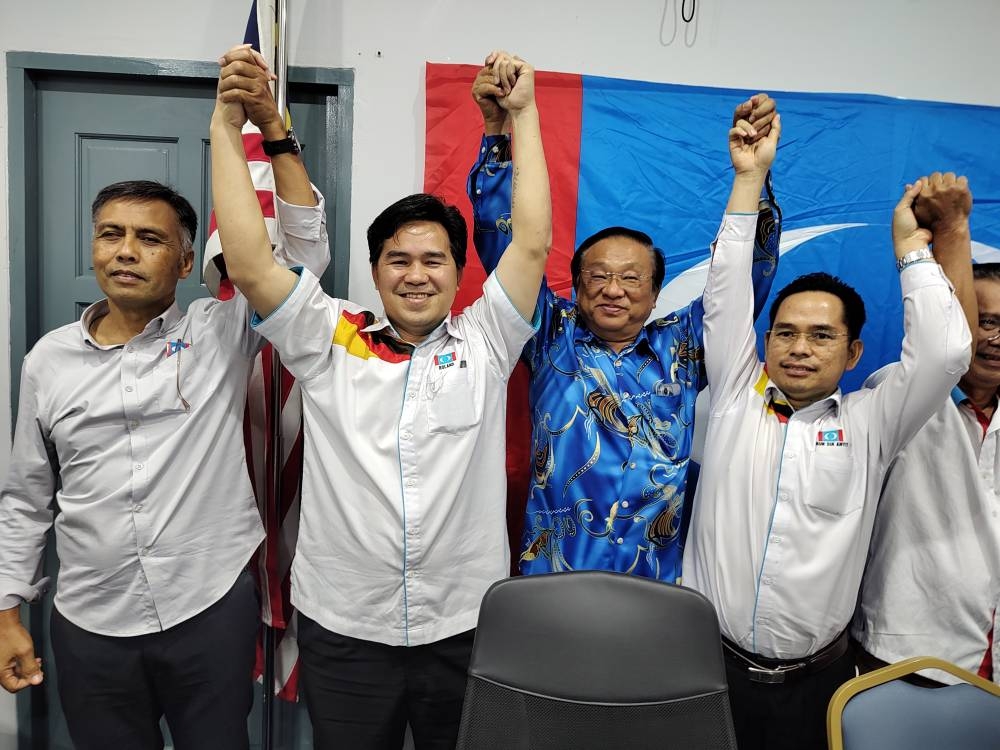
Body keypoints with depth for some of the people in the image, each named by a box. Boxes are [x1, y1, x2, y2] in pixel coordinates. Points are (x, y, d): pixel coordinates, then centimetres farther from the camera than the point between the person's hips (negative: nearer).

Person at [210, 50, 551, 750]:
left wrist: (524, 113, -2)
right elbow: (250, 264, -9)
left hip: (466, 628, 1)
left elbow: (533, 243, -6)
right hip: (343, 629, 0)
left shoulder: (485, 342, 1)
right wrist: (226, 127, -8)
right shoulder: (330, 342, -1)